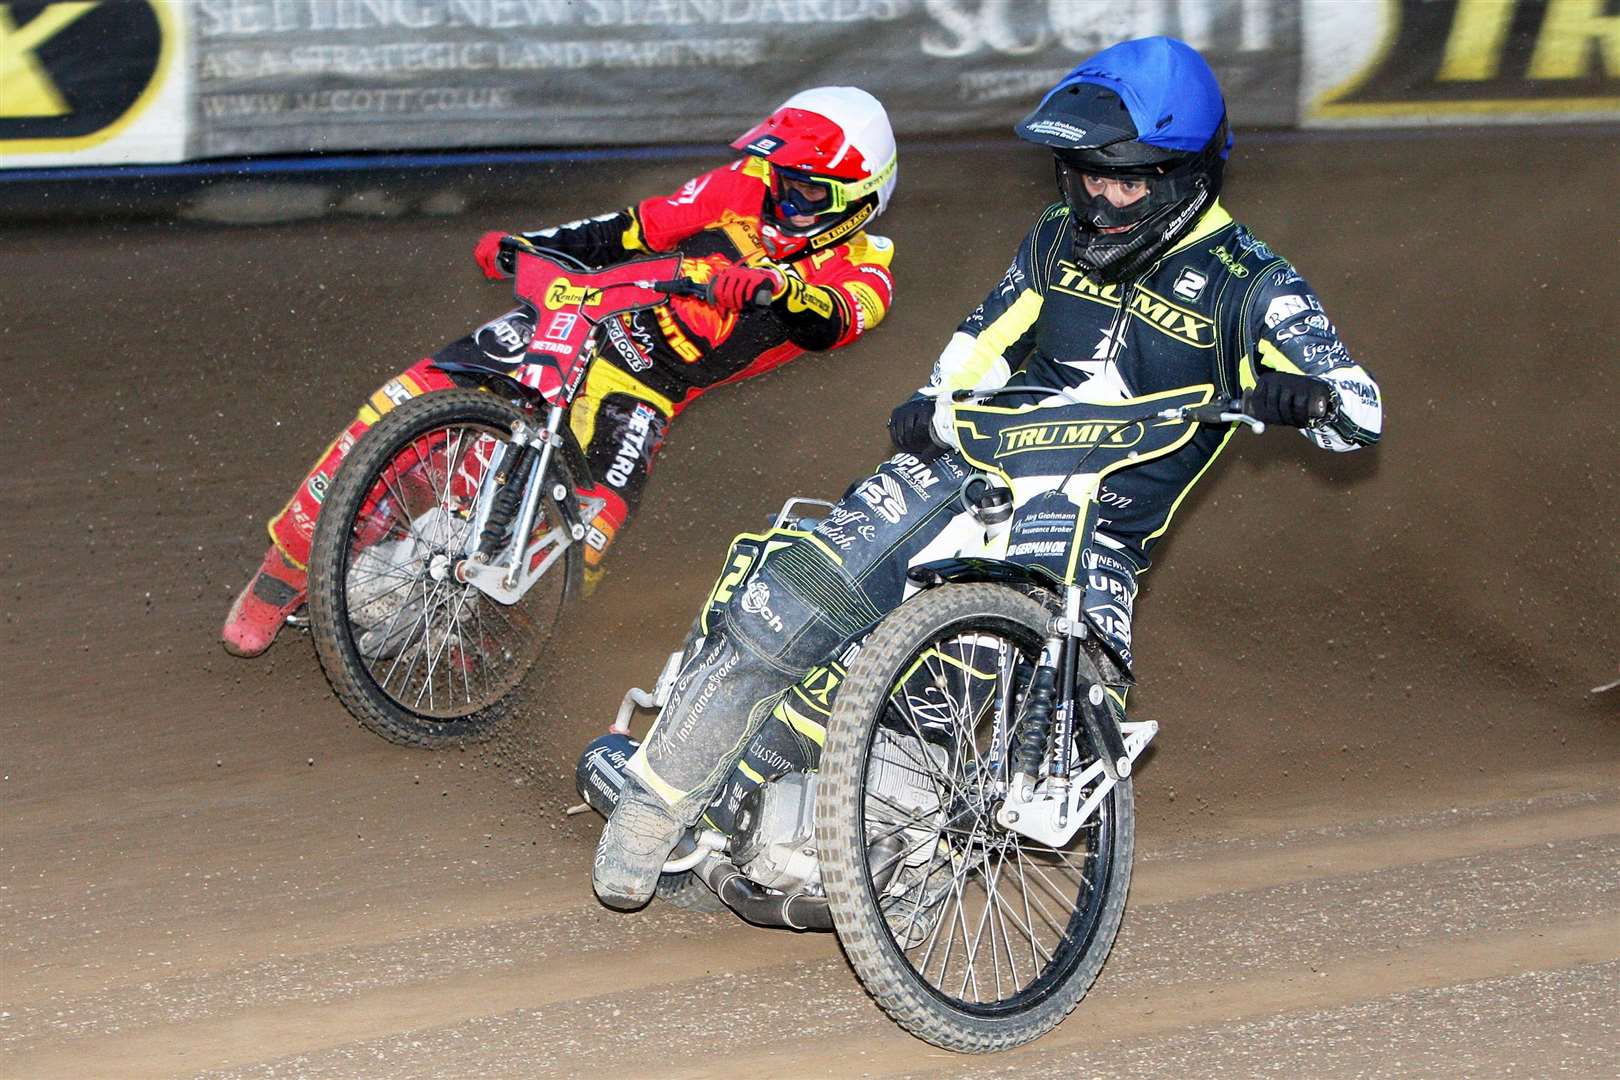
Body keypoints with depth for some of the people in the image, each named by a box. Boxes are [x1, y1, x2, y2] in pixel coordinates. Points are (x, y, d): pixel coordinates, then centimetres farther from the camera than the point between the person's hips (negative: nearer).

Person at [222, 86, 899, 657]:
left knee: (583, 546, -24)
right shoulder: (748, 188, 3)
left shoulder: (862, 277, -5)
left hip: (642, 394, -2)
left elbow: (829, 322, -28)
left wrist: (775, 286, -50)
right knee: (405, 402, -16)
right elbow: (638, 227, 8)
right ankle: (289, 563, -3)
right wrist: (523, 248, -4)